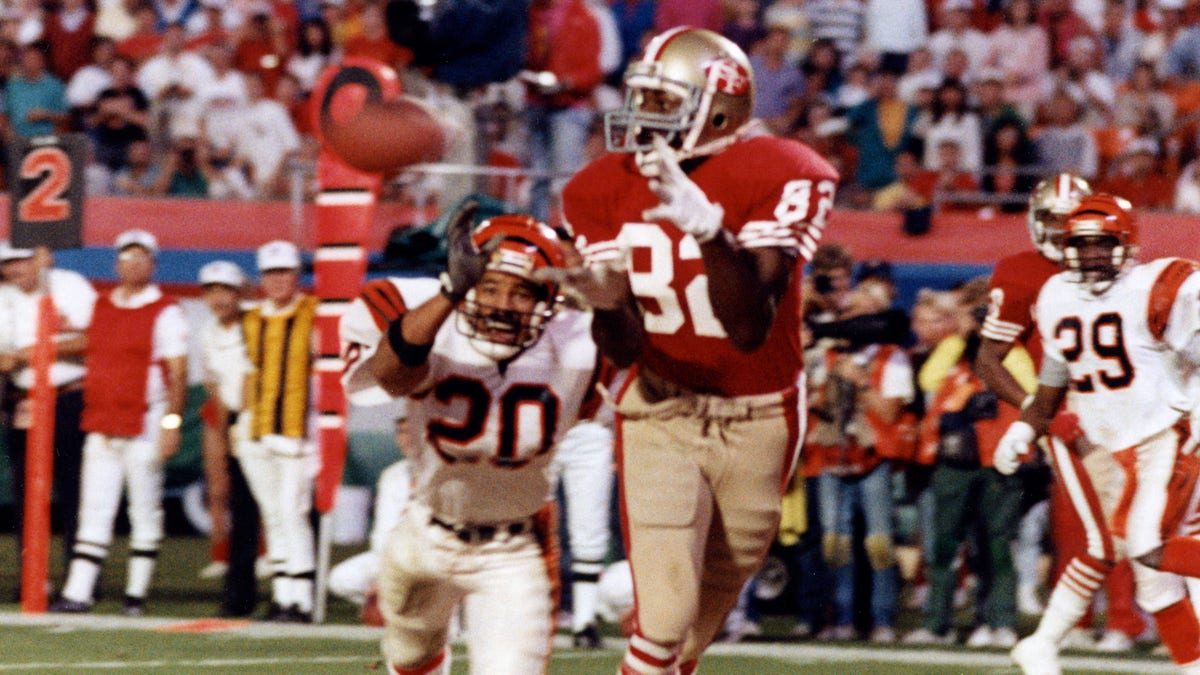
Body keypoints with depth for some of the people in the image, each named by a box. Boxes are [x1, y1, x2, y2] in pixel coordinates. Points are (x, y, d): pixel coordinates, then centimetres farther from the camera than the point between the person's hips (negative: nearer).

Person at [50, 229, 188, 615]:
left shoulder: (165, 313, -4)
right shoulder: (100, 307, 13)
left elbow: (178, 375, -7)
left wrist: (172, 423, -15)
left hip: (145, 424, -5)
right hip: (101, 425, 5)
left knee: (145, 509, 1)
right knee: (94, 511, 2)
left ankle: (136, 594, 6)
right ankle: (77, 591, -1)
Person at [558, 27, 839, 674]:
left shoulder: (779, 178, -17)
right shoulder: (606, 190, -6)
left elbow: (751, 329, -27)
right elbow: (622, 350, -8)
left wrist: (706, 225, -41)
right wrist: (610, 302, -33)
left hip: (758, 419, 0)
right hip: (661, 416, 0)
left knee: (704, 617, 13)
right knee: (664, 616, -14)